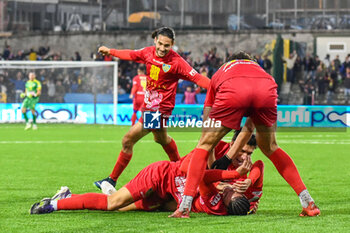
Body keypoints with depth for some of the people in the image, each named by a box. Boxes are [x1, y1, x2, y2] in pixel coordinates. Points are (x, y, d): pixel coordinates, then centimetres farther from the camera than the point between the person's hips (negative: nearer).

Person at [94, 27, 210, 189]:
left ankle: (112, 179, -1)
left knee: (128, 140, -10)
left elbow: (196, 77, -19)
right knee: (161, 138, 29)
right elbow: (131, 55, 17)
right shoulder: (149, 52, -1)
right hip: (149, 104, 8)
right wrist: (110, 51, 26)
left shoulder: (176, 62, -18)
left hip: (160, 107, -8)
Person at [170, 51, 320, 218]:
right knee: (270, 147, 28)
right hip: (266, 89, 2)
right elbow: (249, 127, 42)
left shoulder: (219, 74, 44)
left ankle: (184, 207, 6)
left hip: (232, 92, -2)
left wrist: (211, 170, 47)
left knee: (204, 145, 17)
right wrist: (228, 158, 44)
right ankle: (308, 203, 26)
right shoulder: (258, 68, 46)